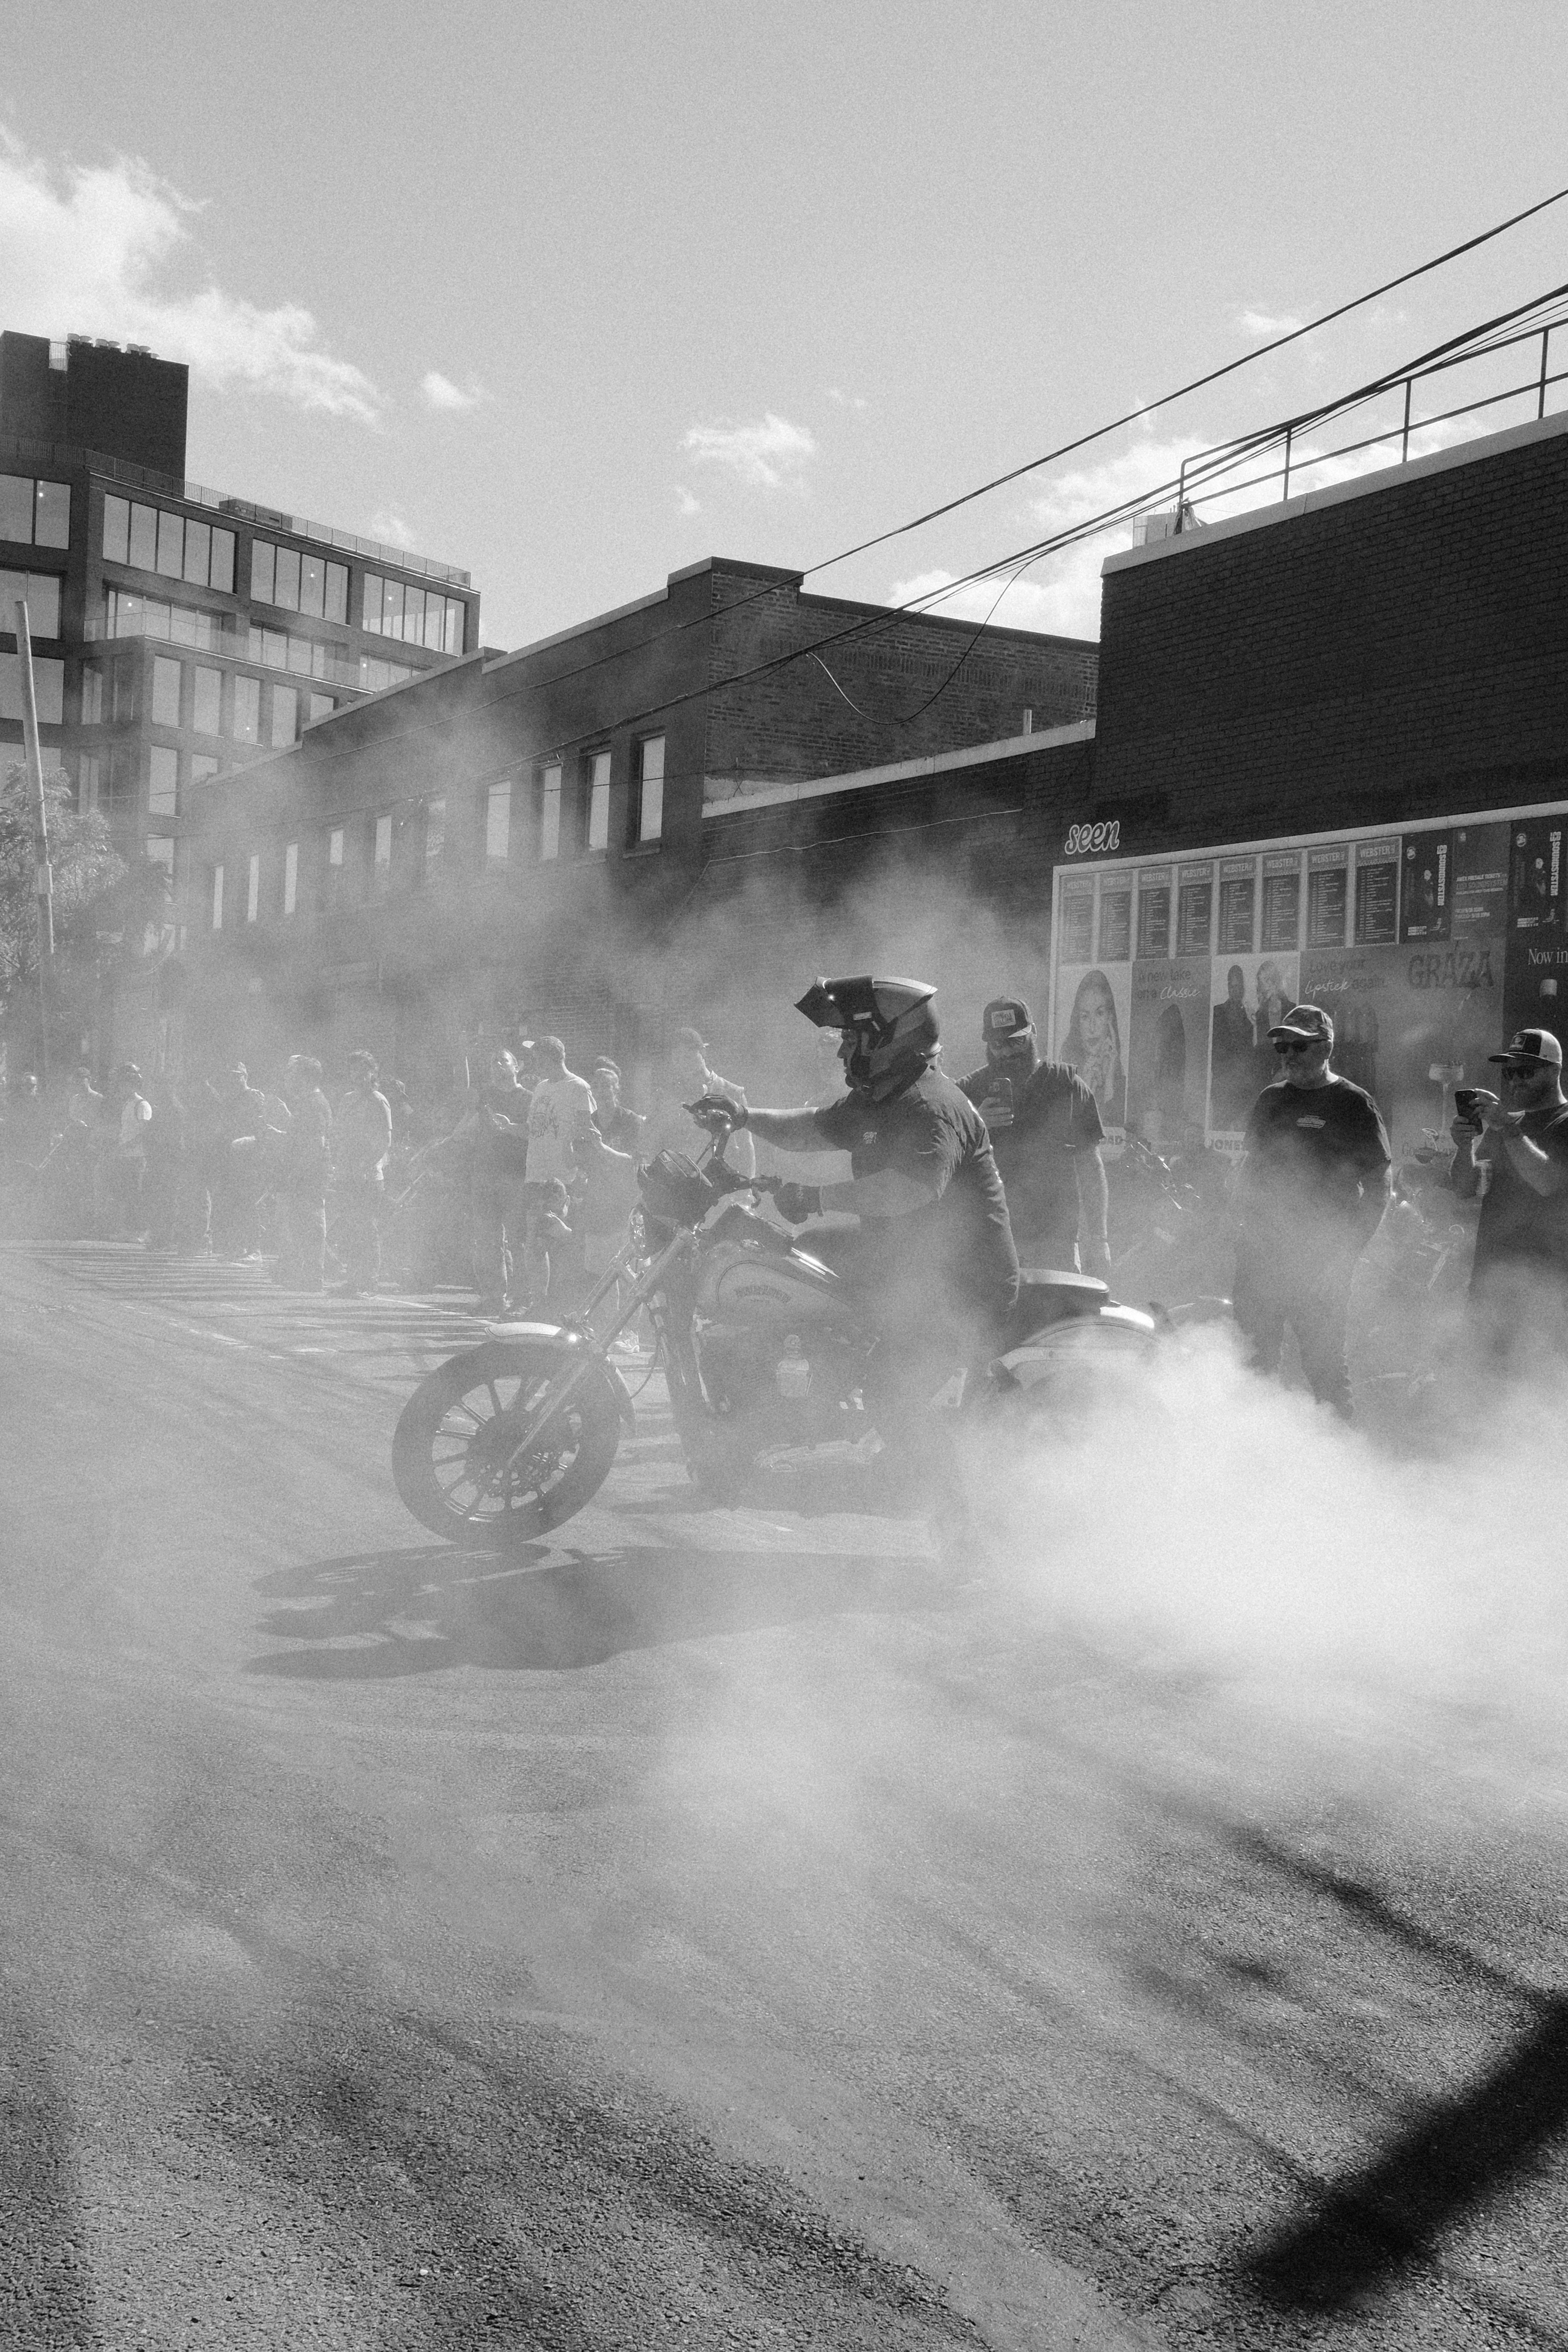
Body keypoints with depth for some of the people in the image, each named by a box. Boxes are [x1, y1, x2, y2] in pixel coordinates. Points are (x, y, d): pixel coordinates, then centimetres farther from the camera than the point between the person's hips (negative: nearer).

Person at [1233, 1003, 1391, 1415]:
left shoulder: (1352, 1104, -2)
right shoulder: (1270, 1100, 15)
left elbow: (1378, 1188, -4)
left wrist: (1349, 1249, -13)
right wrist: (1246, 1229, 10)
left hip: (1321, 1255, -6)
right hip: (1260, 1250, 6)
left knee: (1324, 1365, -5)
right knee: (1252, 1361, 9)